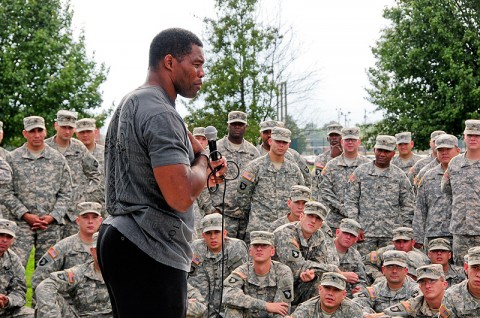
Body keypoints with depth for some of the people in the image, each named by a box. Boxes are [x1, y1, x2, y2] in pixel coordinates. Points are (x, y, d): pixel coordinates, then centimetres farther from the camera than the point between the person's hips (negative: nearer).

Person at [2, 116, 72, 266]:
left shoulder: (58, 159, 9)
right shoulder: (12, 159, 5)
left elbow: (66, 194, 8)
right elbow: (6, 193, 2)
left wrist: (52, 216, -6)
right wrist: (25, 215, -8)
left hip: (51, 224, 2)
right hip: (20, 222, -1)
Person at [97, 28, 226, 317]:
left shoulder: (132, 103, 17)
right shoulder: (160, 113, -16)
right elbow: (181, 197, -25)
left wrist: (203, 172, 13)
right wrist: (202, 159, -6)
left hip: (122, 238, 11)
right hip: (149, 253, -11)